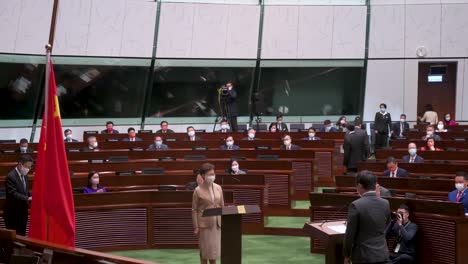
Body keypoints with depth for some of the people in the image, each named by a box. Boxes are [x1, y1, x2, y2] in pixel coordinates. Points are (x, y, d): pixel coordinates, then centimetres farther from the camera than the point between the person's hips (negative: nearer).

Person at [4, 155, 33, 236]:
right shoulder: (11, 176, -18)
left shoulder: (24, 175, 9)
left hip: (22, 213, 8)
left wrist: (32, 197, -1)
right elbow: (13, 194, -27)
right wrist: (28, 199, -33)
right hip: (12, 214, -8)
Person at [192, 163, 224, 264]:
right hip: (204, 224, -4)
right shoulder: (198, 190, -8)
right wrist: (196, 227, -10)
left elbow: (222, 206, 10)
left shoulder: (218, 188, 4)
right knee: (205, 249, 3)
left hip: (217, 223, 4)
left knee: (215, 248, 10)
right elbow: (194, 209, -6)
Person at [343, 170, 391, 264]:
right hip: (382, 254, 5)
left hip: (363, 256, -5)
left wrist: (347, 255, 1)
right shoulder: (385, 204, 1)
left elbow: (350, 235, -11)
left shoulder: (356, 205, -15)